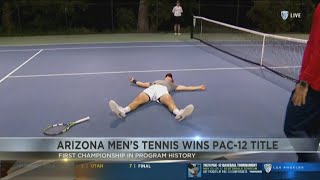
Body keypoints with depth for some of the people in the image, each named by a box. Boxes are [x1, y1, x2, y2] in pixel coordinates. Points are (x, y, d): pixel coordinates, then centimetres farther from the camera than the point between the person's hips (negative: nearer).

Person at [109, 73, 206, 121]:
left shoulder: (172, 85, 40)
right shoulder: (156, 81, 47)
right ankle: (122, 111, -58)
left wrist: (198, 87, 34)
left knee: (169, 101, -38)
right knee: (139, 98, -31)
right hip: (151, 89, 2)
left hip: (163, 90, -1)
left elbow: (186, 87, 36)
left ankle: (179, 113, -70)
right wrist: (134, 81, 54)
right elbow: (143, 84, 49)